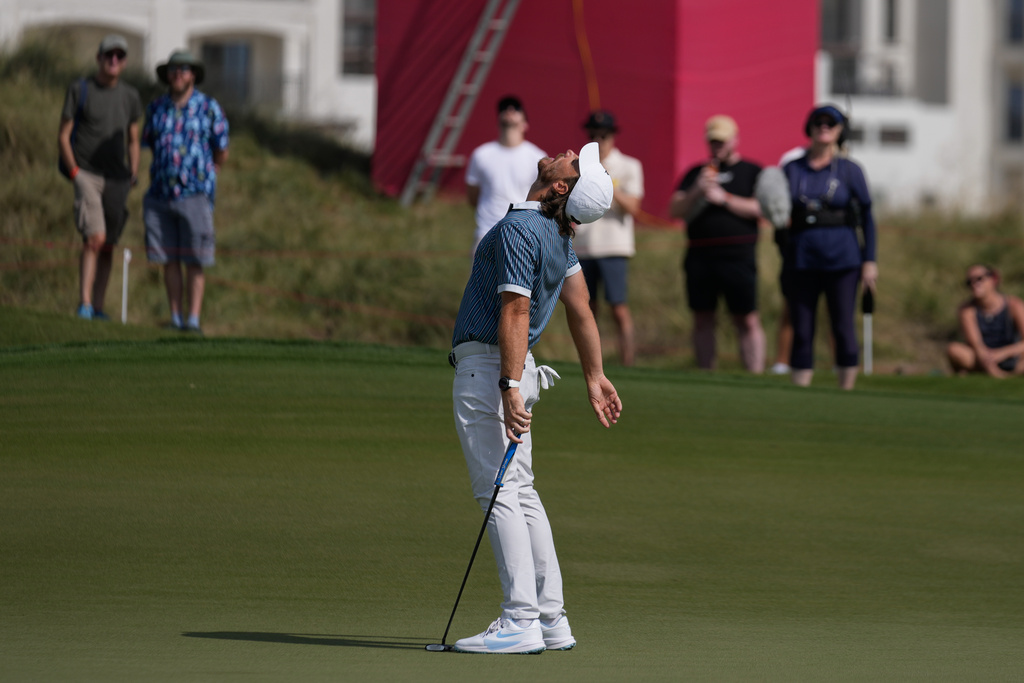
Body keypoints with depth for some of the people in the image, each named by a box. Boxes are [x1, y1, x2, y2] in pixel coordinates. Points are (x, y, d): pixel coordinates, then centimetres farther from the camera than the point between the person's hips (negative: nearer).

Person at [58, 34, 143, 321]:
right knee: (95, 238, -21)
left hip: (117, 179, 5)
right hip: (86, 175, -5)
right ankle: (84, 303, -21)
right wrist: (74, 171, -10)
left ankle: (98, 307, 13)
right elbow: (63, 136, -1)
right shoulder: (79, 90, -2)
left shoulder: (130, 96, 10)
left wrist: (133, 176, 8)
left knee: (107, 247, 6)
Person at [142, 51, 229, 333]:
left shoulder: (209, 108, -3)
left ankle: (193, 320, -4)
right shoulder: (156, 108, 5)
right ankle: (175, 319, 11)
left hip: (196, 195, -3)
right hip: (161, 194, 3)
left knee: (194, 261, -4)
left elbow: (221, 154, 5)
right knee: (169, 259, 4)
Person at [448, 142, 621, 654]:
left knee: (499, 493, -9)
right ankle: (551, 619, 13)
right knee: (521, 493, 13)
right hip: (512, 371, 9)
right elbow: (580, 308, 15)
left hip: (485, 367, -9)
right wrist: (595, 377, 21)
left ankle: (521, 622, -12)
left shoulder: (519, 228, -17)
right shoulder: (558, 234, 9)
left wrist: (511, 388, -26)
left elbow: (516, 312, -23)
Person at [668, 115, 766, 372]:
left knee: (747, 320, -7)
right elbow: (675, 211, 8)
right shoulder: (696, 173, 17)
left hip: (738, 255, -4)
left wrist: (724, 199, -10)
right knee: (703, 320, 7)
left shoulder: (752, 172, 7)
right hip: (699, 256, 4)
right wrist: (697, 191, -9)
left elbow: (761, 208, -6)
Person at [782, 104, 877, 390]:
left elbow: (866, 215, 4)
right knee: (802, 331, 1)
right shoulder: (792, 169, 9)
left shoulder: (849, 170, 3)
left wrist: (869, 260, -1)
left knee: (843, 328, -4)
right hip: (801, 258, 2)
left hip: (841, 257, -2)